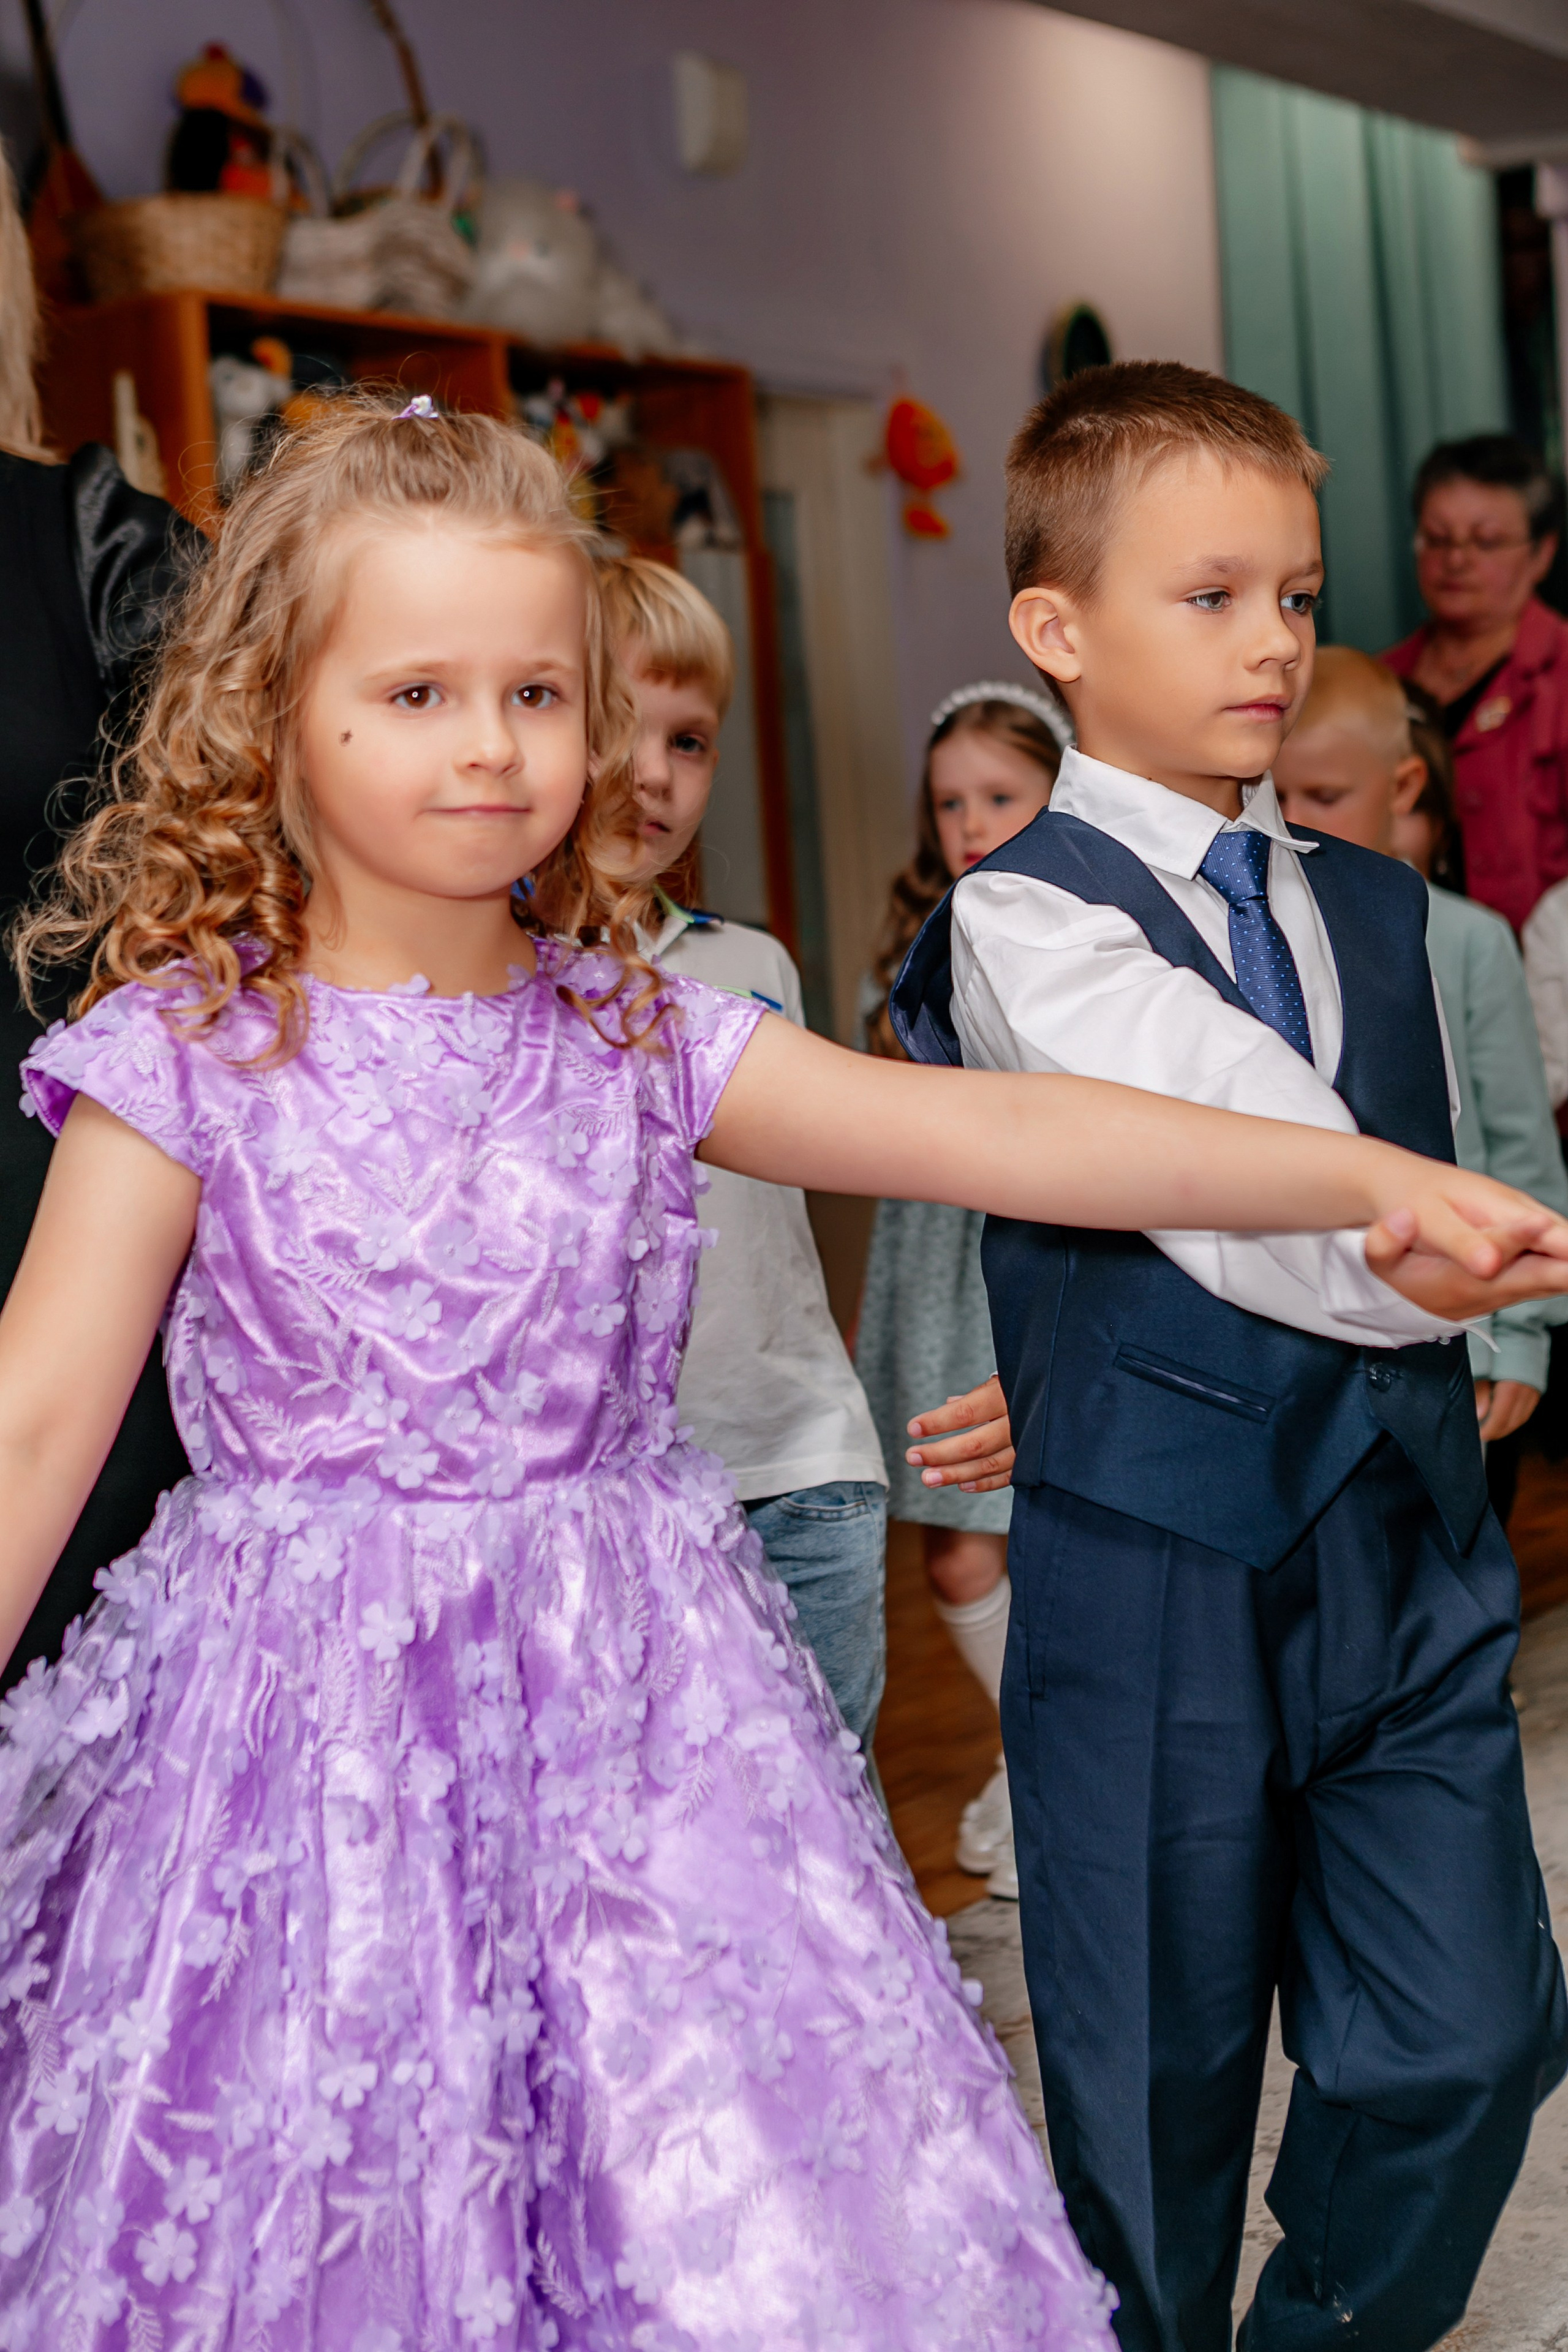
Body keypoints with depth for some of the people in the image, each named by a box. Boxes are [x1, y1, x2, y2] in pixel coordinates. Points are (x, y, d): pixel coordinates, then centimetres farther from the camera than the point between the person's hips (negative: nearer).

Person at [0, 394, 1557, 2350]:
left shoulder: (645, 1044, 2)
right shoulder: (184, 1057, -5)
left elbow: (998, 1133, -5)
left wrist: (1366, 1178, -14)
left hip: (627, 1716, 3)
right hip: (302, 1726, -2)